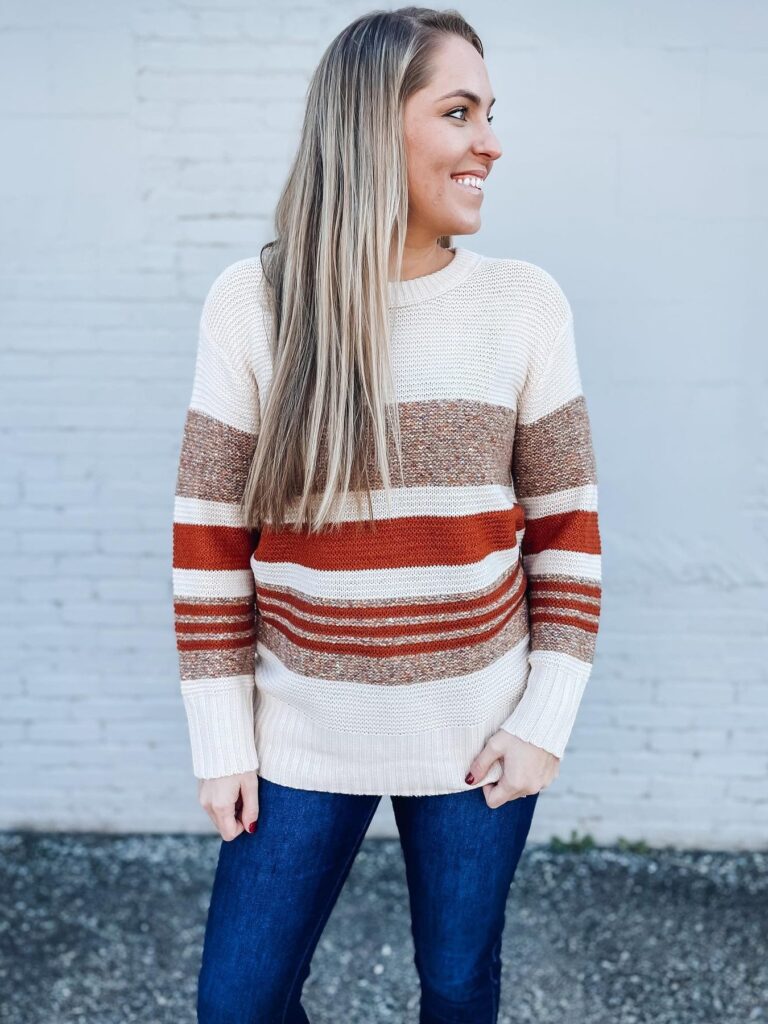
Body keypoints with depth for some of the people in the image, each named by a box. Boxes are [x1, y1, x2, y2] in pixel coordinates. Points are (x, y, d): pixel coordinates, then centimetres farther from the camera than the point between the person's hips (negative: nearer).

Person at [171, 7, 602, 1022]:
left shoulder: (526, 303, -6)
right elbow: (209, 536, -5)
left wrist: (545, 719, -3)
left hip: (476, 731, 1)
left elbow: (567, 520, -1)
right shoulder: (254, 302, -8)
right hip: (303, 731, 0)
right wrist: (222, 740, -3)